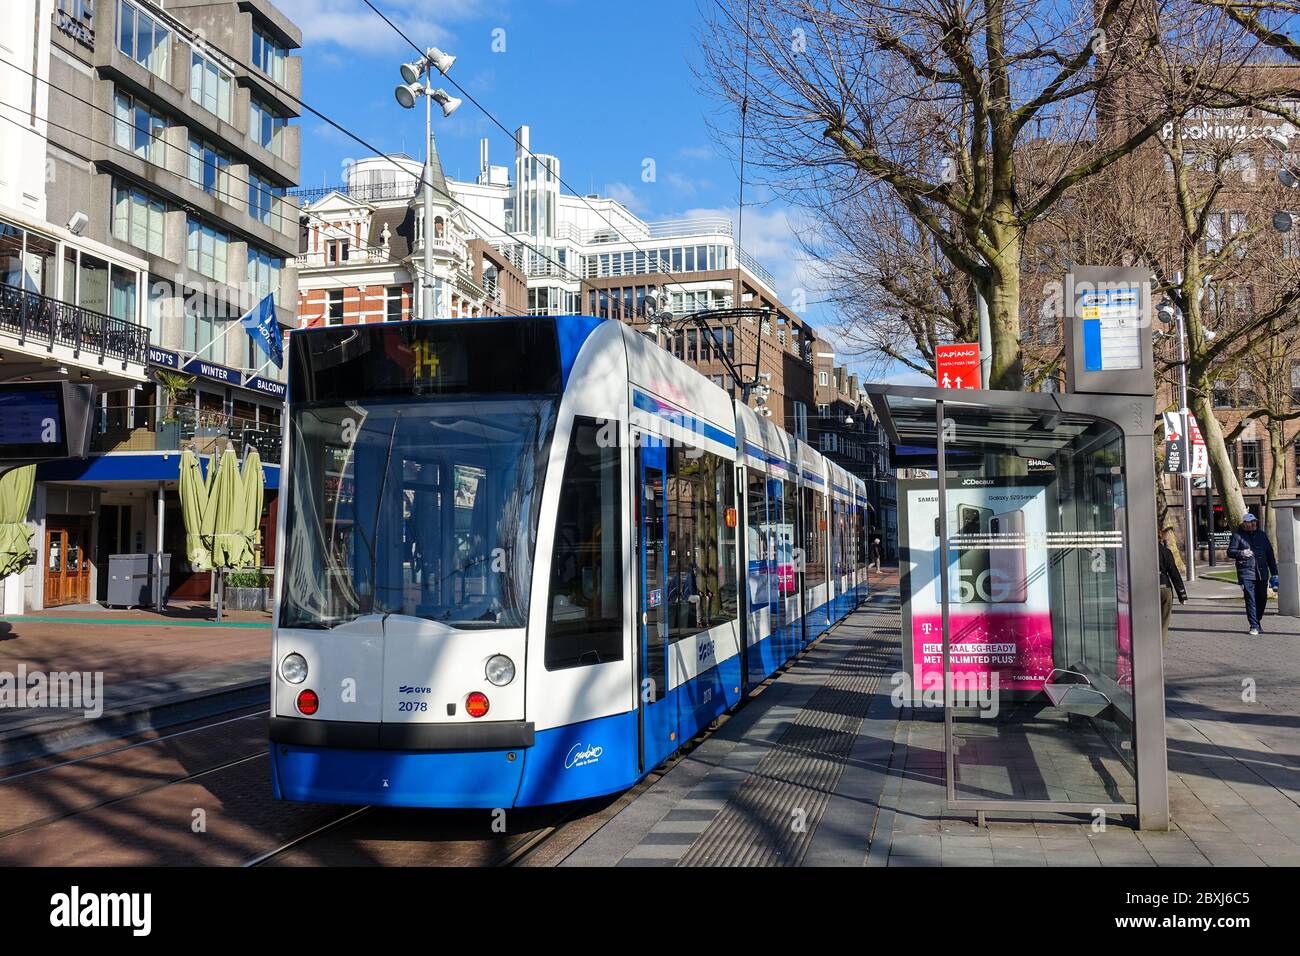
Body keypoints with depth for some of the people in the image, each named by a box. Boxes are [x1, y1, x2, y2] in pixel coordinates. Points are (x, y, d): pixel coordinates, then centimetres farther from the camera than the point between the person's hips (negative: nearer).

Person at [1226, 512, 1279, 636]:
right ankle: (1254, 626, -5)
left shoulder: (1261, 534, 13)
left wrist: (1274, 573, 13)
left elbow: (1269, 554, 16)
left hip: (1262, 573, 5)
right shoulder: (1237, 535, 0)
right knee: (1250, 599, -8)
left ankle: (1257, 622, 27)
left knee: (1262, 599, 10)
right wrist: (1241, 553, -25)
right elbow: (1230, 552, -3)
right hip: (1246, 573, -4)